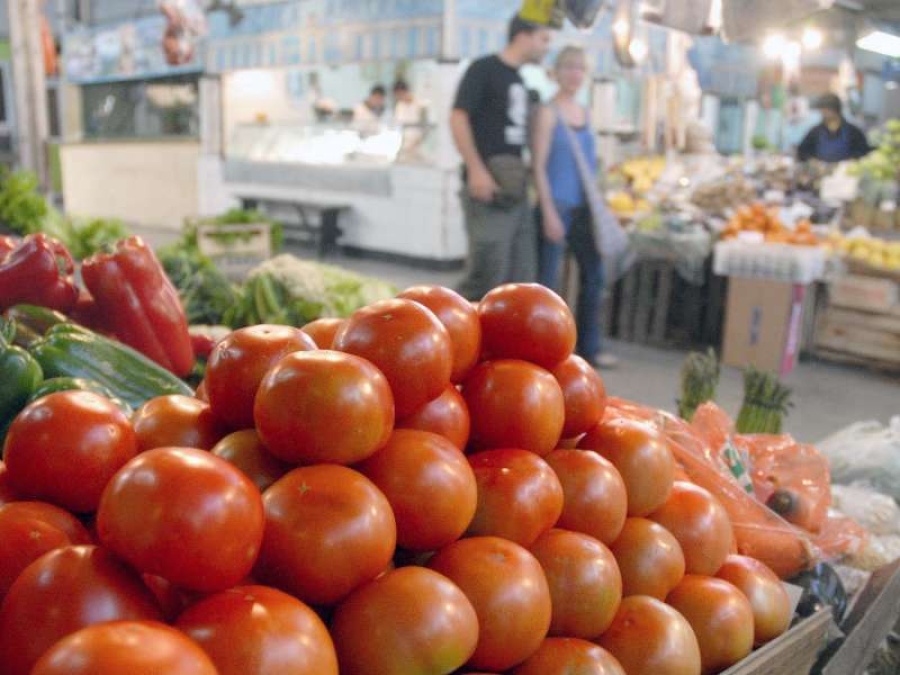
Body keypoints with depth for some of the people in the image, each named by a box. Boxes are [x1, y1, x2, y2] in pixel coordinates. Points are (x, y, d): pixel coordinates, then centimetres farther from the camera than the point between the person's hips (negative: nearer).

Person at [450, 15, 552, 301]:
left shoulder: (518, 80, 20)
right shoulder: (484, 69, -4)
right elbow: (458, 118, -13)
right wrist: (476, 170, -20)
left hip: (515, 190, 8)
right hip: (488, 189, -8)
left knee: (521, 279, 8)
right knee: (487, 274, -9)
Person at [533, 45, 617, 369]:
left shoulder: (583, 112, 14)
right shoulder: (548, 112, -7)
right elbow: (539, 166, -12)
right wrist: (549, 211, -17)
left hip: (584, 206, 7)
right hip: (557, 205, -7)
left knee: (594, 274, 9)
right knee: (548, 279, -3)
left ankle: (588, 347, 21)